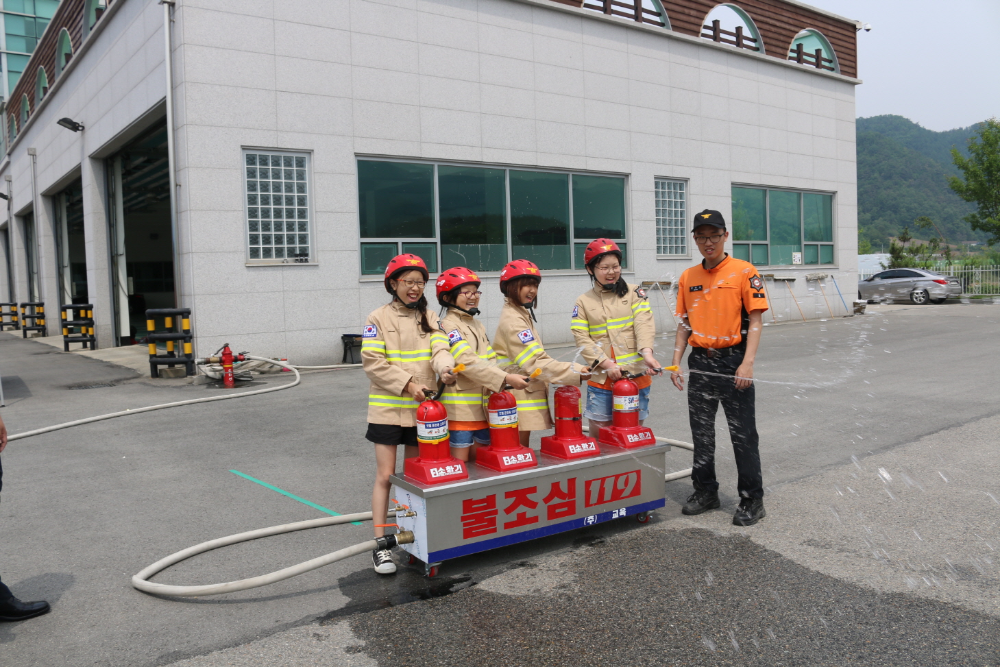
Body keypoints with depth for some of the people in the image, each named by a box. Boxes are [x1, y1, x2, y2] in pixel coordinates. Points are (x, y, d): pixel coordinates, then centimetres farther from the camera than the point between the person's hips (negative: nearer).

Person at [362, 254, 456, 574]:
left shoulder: (429, 318, 7)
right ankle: (380, 544, 2)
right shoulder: (379, 318, -4)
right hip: (388, 408, -4)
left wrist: (445, 368, -29)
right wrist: (408, 385, -18)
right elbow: (372, 361, -12)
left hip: (421, 408, 4)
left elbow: (440, 350, -6)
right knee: (385, 476, -3)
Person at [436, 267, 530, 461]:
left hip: (483, 409, 8)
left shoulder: (478, 327, 16)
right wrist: (506, 379, -27)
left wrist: (510, 378, -8)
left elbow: (490, 362, 11)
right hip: (460, 410, -8)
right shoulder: (448, 326, -11)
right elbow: (469, 363, -21)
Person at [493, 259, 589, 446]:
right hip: (517, 399, -9)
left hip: (528, 394, 9)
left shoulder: (521, 315, 15)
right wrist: (574, 372, -22)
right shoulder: (513, 322, -15)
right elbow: (535, 363, -21)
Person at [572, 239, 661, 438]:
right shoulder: (584, 302, 7)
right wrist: (606, 364, -14)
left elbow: (644, 324, -9)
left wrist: (647, 353, -27)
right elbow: (582, 339, -2)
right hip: (601, 379, 1)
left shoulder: (635, 293, 5)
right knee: (598, 433, 4)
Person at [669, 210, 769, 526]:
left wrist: (747, 363, -16)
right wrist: (675, 362, 6)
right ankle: (705, 491, 26)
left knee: (743, 434, 1)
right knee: (701, 432, 12)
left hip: (733, 361, -5)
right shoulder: (688, 277, 10)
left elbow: (755, 320, -8)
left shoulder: (744, 271, -5)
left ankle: (752, 500, 13)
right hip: (700, 362, 5)